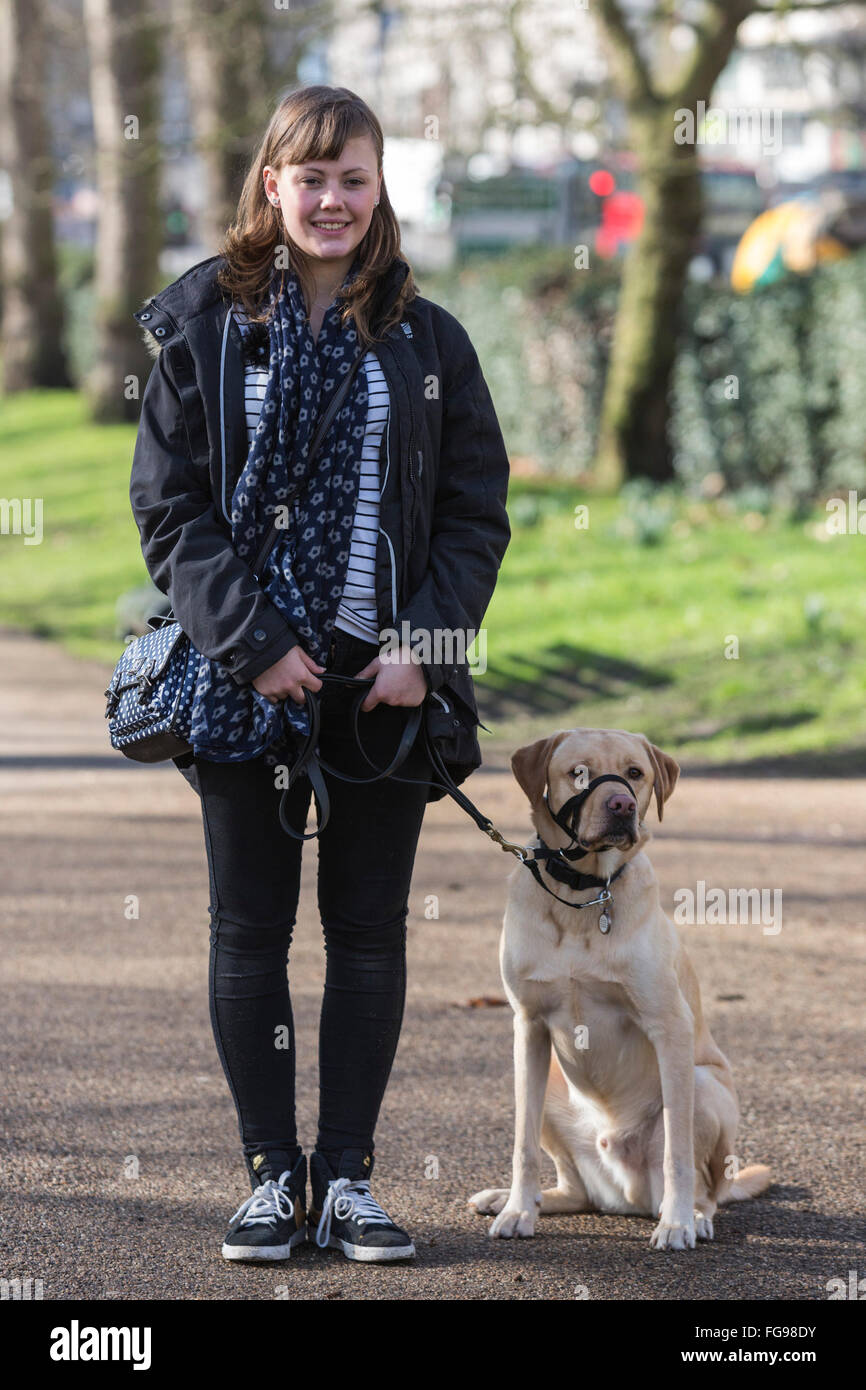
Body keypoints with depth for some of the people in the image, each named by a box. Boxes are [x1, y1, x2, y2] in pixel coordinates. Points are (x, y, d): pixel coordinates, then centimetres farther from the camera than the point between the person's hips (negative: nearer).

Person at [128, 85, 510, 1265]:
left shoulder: (426, 339, 5)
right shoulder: (204, 324, 1)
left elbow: (477, 514, 5)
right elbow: (170, 507, -3)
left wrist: (423, 644, -9)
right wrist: (252, 641, -13)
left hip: (388, 679, 1)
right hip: (248, 678, -1)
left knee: (370, 933, 5)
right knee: (250, 932, 4)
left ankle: (349, 1177, 13)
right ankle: (273, 1175, 13)